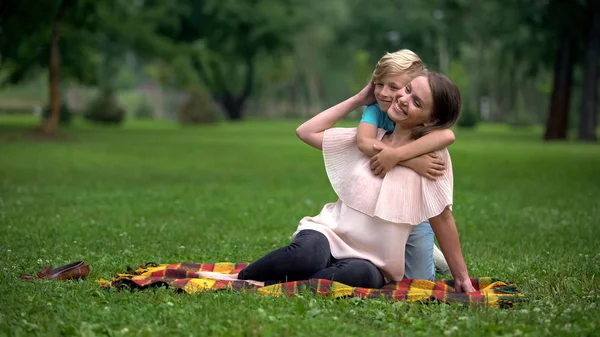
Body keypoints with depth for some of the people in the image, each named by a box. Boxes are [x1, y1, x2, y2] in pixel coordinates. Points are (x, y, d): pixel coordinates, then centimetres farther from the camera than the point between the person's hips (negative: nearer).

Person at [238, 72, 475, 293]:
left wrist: (461, 276, -3)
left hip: (370, 263, -2)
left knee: (362, 274, -40)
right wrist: (358, 100, 11)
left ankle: (266, 287, -28)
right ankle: (241, 281, -14)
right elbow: (306, 132, 10)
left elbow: (442, 217, -3)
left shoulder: (433, 155, -7)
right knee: (307, 254, -37)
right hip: (328, 232, 2)